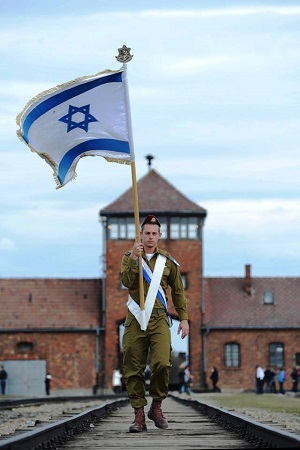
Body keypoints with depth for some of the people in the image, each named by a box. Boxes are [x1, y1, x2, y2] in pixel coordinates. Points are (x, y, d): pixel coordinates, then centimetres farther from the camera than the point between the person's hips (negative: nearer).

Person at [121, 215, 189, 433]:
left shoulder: (168, 261, 12)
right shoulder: (129, 257, 10)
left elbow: (178, 292, 16)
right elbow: (127, 282, -8)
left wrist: (183, 318, 10)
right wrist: (133, 258, -20)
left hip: (159, 319, 0)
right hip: (136, 319, 0)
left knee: (162, 363, -18)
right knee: (134, 369, -2)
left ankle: (157, 406, 2)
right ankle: (139, 415, 5)